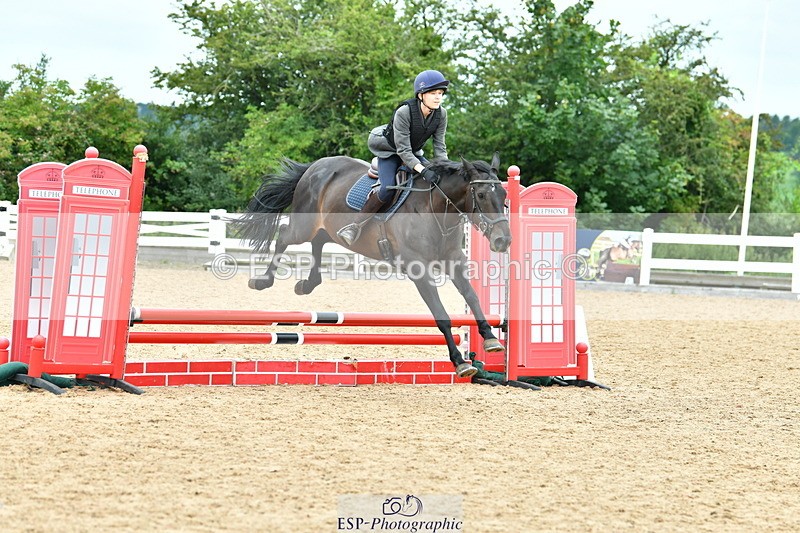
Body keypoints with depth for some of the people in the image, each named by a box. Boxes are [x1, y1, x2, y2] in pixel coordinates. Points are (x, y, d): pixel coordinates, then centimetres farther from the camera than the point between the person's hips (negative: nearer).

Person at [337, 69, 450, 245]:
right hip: (390, 152, -6)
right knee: (387, 189, -29)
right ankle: (356, 226, -20)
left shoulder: (441, 114, -15)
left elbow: (440, 147, -9)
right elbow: (403, 150, -32)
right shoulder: (404, 112, -32)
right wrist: (423, 170, -44)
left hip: (413, 154, 6)